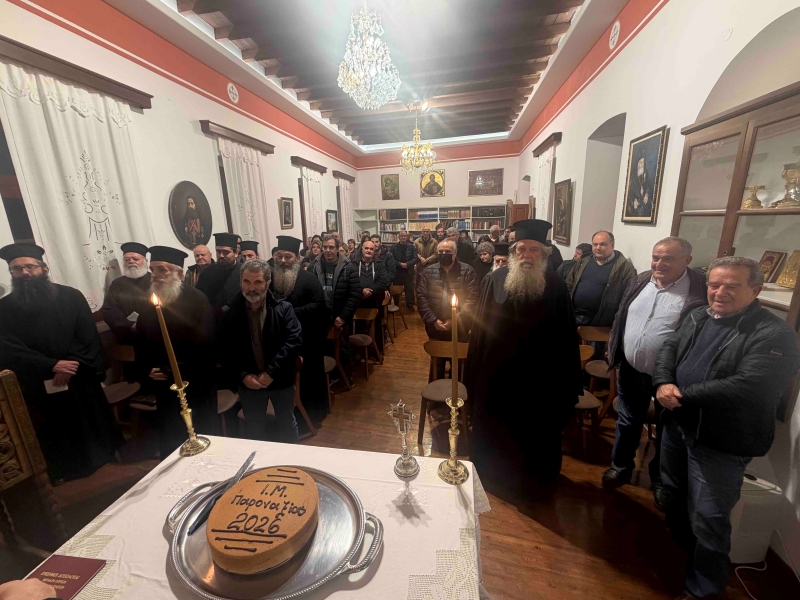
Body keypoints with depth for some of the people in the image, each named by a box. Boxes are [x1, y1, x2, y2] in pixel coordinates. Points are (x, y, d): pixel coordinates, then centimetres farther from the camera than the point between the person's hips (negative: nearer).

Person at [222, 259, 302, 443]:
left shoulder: (283, 308, -12)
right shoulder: (231, 313, -4)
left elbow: (294, 340, -20)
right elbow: (226, 351, -4)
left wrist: (271, 372, -23)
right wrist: (242, 376, -16)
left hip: (281, 380, -1)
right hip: (248, 383, 1)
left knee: (287, 424, 20)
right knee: (253, 429, 21)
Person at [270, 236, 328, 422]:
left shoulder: (308, 278, -9)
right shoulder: (270, 278, 3)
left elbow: (318, 305, -17)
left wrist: (293, 313, -23)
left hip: (307, 339, -3)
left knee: (310, 375, 12)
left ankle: (315, 411, 33)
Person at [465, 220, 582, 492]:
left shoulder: (556, 287, -6)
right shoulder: (495, 280, -7)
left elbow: (566, 335, -2)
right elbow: (480, 325, -3)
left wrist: (566, 376, -2)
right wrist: (476, 367, -2)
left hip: (539, 371, 0)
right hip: (497, 368, 1)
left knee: (537, 427, 18)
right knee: (495, 424, 18)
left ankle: (537, 474, 45)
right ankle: (493, 470, 44)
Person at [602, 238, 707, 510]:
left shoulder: (700, 292, -16)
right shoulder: (639, 282, 0)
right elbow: (620, 319, 8)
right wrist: (614, 353, 6)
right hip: (631, 370, 4)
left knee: (665, 430, 18)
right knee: (627, 422, 20)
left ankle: (660, 481, 41)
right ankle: (621, 467, 41)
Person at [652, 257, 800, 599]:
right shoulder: (698, 317, 4)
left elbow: (748, 386, -26)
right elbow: (669, 349, 2)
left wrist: (682, 395, -22)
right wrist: (663, 384, -17)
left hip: (721, 442, -6)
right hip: (677, 426, 6)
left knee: (707, 519, 9)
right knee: (673, 495, 26)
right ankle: (680, 550, 53)